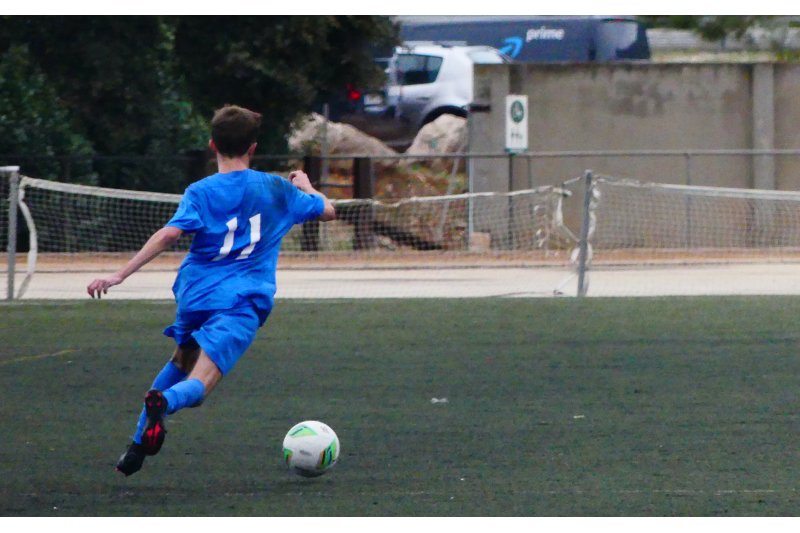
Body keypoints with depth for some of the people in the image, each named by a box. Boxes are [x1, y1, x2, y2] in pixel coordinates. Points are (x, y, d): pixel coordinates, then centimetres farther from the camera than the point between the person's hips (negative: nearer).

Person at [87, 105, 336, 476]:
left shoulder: (200, 193, 3)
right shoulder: (275, 190, 10)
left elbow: (169, 234, -13)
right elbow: (328, 210, 24)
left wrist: (119, 276, -16)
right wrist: (305, 186, 46)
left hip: (195, 296, 2)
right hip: (243, 302, -2)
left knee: (182, 362, 31)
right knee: (196, 387, -15)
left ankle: (138, 446, 33)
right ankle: (164, 402, -52)